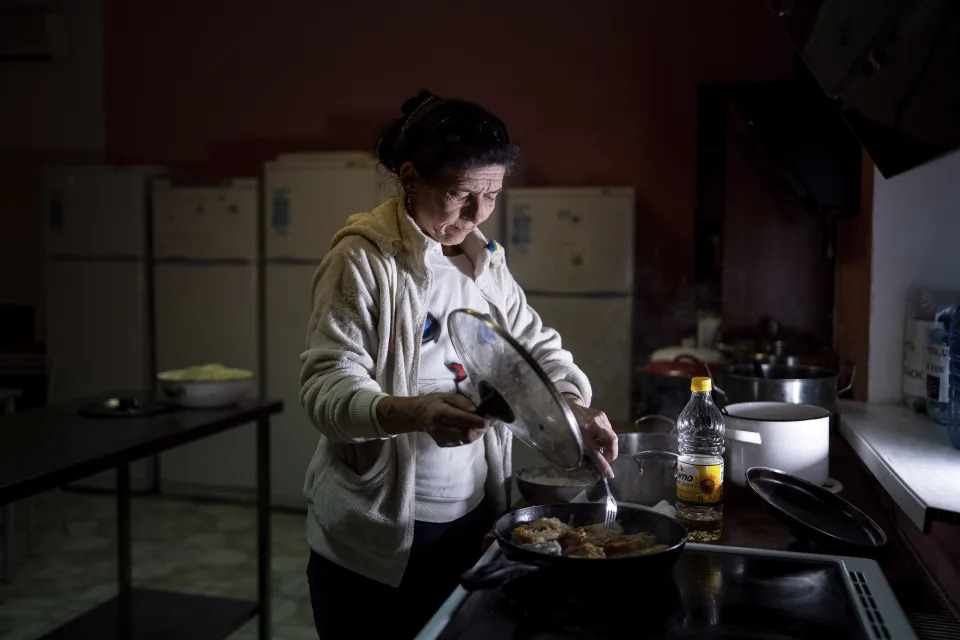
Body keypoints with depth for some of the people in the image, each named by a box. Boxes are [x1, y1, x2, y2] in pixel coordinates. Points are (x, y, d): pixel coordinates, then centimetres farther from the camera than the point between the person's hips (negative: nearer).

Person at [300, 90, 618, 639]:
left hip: (472, 519, 6)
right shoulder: (365, 259, -14)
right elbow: (328, 387, -21)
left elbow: (535, 343, 15)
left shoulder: (484, 259, 6)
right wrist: (412, 412, -40)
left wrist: (575, 404, -3)